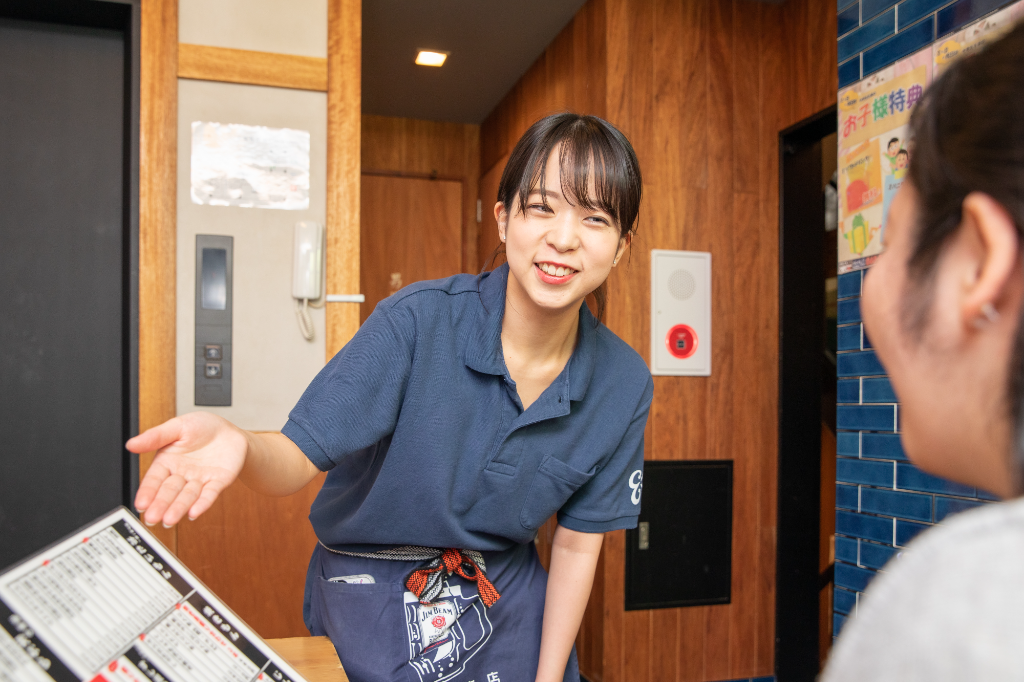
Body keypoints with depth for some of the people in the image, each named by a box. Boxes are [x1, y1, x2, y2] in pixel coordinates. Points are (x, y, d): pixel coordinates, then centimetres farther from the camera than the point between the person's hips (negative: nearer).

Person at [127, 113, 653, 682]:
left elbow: (577, 547, -4)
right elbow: (297, 459, -23)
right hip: (373, 607, -2)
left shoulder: (624, 384, -13)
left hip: (506, 603, 3)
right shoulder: (418, 322, -24)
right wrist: (238, 445, -46)